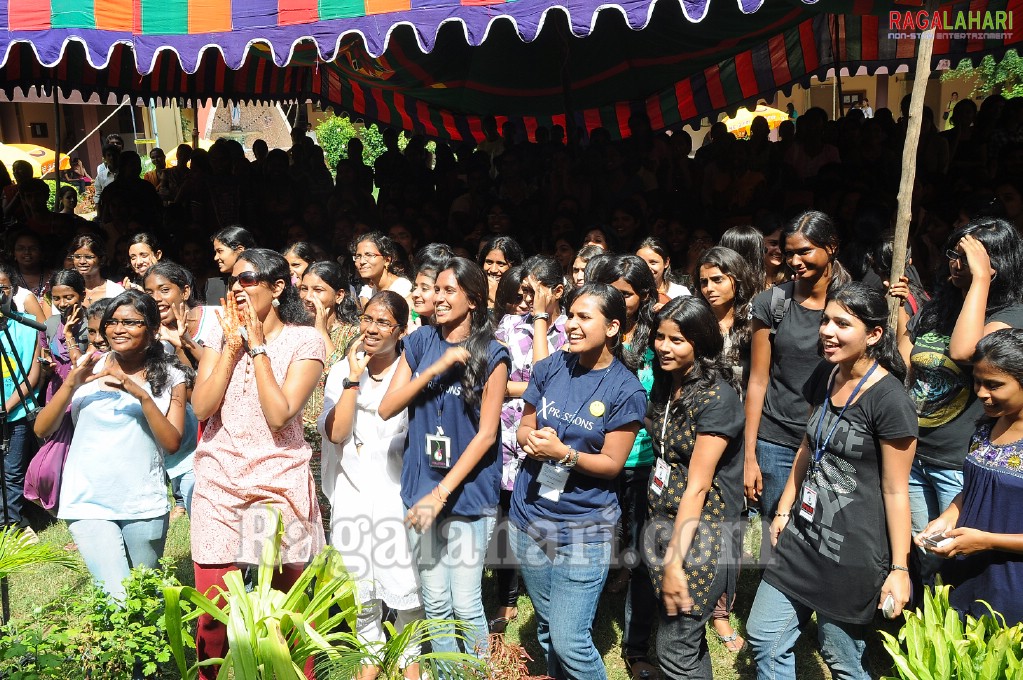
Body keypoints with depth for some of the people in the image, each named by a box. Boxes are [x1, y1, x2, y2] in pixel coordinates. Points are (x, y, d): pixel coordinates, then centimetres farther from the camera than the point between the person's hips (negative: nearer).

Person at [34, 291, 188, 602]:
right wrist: (71, 383, -14)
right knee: (118, 601, -13)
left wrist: (141, 394, -20)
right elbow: (42, 430, 1)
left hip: (145, 504, 1)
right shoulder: (90, 368, 4)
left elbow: (172, 442, -9)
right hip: (89, 503, 0)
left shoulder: (170, 376, 1)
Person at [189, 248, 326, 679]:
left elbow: (280, 414, -16)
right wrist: (232, 346, -9)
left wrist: (257, 346, -13)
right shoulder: (220, 336, 7)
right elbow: (201, 407, -5)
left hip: (279, 483, -3)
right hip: (218, 482, 3)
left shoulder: (304, 340, -4)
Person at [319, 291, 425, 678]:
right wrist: (354, 377, -9)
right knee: (359, 589, 11)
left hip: (398, 491, -2)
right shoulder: (342, 371, 4)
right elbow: (335, 433, -9)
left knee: (407, 588, -4)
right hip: (352, 492, 3)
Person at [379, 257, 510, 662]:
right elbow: (387, 408, -3)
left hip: (468, 492, -3)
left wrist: (440, 494, -14)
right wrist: (436, 368, -15)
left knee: (466, 603, 2)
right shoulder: (420, 342, 3)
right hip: (421, 488, 3)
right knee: (435, 602, 12)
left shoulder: (491, 355, -7)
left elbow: (486, 434, -10)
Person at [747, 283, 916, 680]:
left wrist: (899, 569, -12)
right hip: (803, 535, 7)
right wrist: (783, 510, 16)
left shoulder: (889, 399, -18)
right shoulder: (824, 377, 3)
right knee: (763, 638, 11)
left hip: (853, 553, -7)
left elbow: (896, 491, -15)